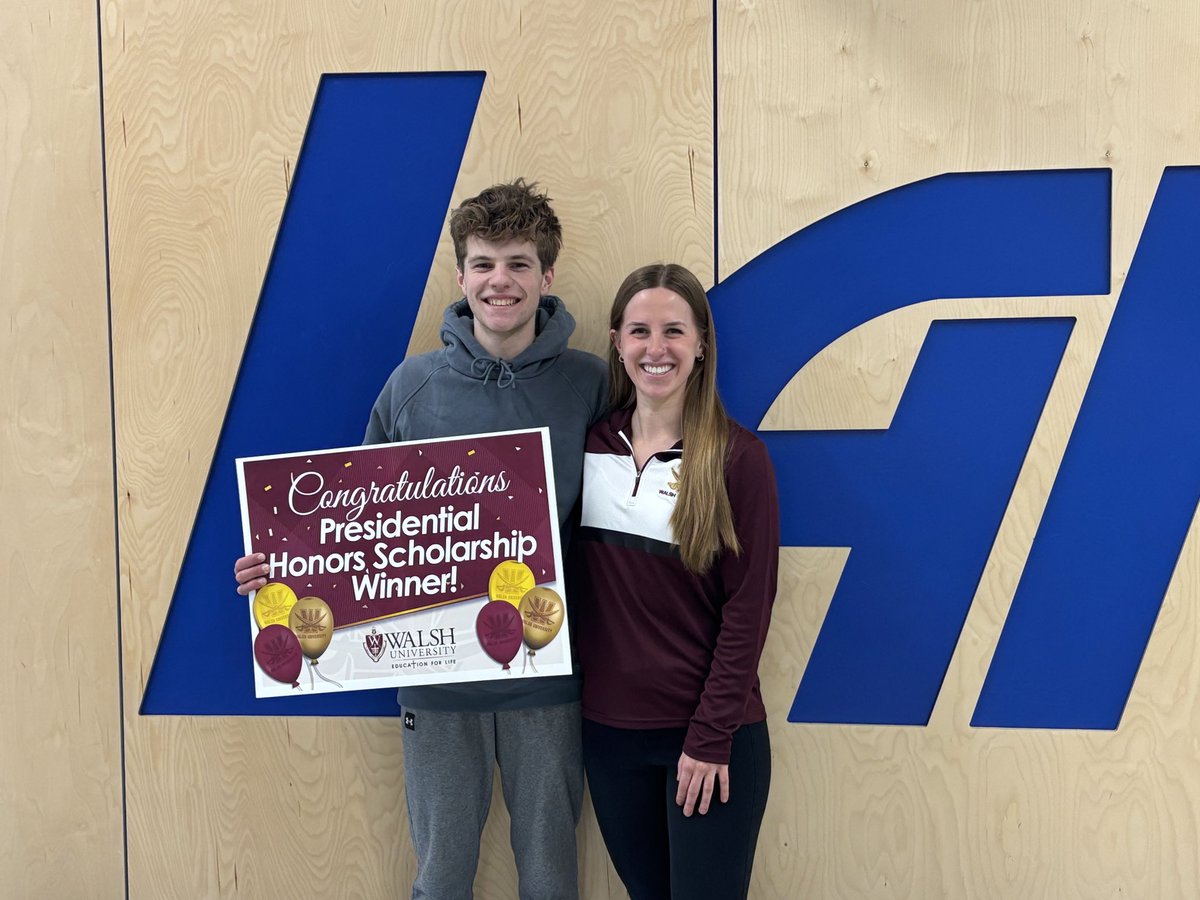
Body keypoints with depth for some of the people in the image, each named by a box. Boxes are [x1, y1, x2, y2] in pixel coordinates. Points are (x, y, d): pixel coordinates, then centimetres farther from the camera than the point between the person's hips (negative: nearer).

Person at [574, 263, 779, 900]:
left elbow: (747, 608, -10)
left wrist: (711, 737, -12)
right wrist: (572, 697, 0)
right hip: (608, 726, 4)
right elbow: (576, 587, 7)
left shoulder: (737, 457, -10)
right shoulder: (590, 444, 2)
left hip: (709, 733, -4)